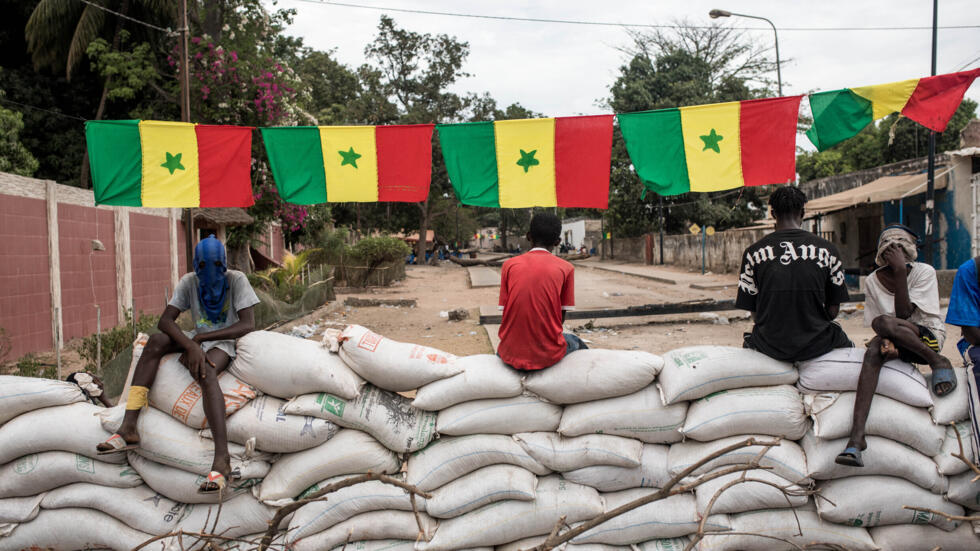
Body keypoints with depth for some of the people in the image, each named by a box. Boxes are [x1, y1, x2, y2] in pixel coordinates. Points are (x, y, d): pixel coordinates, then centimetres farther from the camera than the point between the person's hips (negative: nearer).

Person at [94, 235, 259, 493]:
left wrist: (200, 338, -24)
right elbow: (165, 321, -11)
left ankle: (222, 458, -52)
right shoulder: (189, 282, -2)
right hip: (196, 339, 5)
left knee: (206, 372, -37)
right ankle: (128, 428, -29)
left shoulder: (236, 280, -12)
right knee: (156, 341, -23)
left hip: (224, 343, -5)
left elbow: (248, 325, -21)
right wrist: (191, 345, -31)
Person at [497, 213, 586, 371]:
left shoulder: (509, 265, 3)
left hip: (512, 356, 1)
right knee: (576, 343, 32)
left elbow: (505, 311, 6)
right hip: (548, 355, -1)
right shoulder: (566, 268, 0)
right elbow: (562, 316, 4)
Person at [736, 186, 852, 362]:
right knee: (847, 343, 32)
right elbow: (833, 311, 0)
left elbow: (753, 312, -1)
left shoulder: (753, 252, -5)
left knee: (749, 341, 34)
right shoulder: (827, 250, -4)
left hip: (770, 347, 0)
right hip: (817, 347, 0)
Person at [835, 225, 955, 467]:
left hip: (928, 336, -3)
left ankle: (939, 363, -14)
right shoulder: (873, 281, 5)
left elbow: (903, 315, -17)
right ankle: (856, 436, -44)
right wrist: (886, 341, -22)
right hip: (898, 343, 3)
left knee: (886, 322, -33)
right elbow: (875, 323, 0)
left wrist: (900, 273, -23)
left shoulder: (924, 272, -5)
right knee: (874, 349, -33)